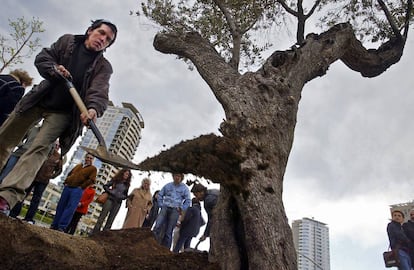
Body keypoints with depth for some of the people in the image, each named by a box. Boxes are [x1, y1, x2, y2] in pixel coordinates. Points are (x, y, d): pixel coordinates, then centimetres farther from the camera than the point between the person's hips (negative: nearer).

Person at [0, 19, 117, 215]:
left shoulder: (103, 67, -5)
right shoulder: (67, 41, 5)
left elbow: (99, 92, -20)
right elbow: (42, 58, 5)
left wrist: (93, 108, -42)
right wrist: (54, 69, -17)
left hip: (63, 112, -4)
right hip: (39, 101, 4)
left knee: (40, 147, -21)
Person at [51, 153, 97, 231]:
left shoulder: (93, 168, 3)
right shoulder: (78, 165, 21)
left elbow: (91, 180, -8)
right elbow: (70, 174, 28)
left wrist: (81, 186, -10)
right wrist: (66, 182, 13)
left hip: (77, 190, -5)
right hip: (67, 188, 6)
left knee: (70, 208, -12)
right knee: (60, 206, 5)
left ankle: (62, 227, -10)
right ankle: (54, 225, 13)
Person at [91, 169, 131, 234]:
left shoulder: (126, 184, 12)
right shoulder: (115, 180, 5)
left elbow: (125, 195, 15)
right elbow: (105, 186, 4)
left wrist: (123, 196, -6)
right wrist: (110, 192, -9)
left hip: (118, 203, 3)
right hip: (110, 199, -3)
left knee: (110, 220, 1)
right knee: (102, 217, -5)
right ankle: (94, 233, -3)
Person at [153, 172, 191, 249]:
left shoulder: (184, 188, 4)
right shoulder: (167, 185, 10)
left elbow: (188, 200, 4)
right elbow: (160, 195, 18)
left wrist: (181, 208, -3)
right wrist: (161, 205, 8)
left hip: (175, 210, -2)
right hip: (165, 208, 2)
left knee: (169, 231, 1)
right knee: (157, 226, -12)